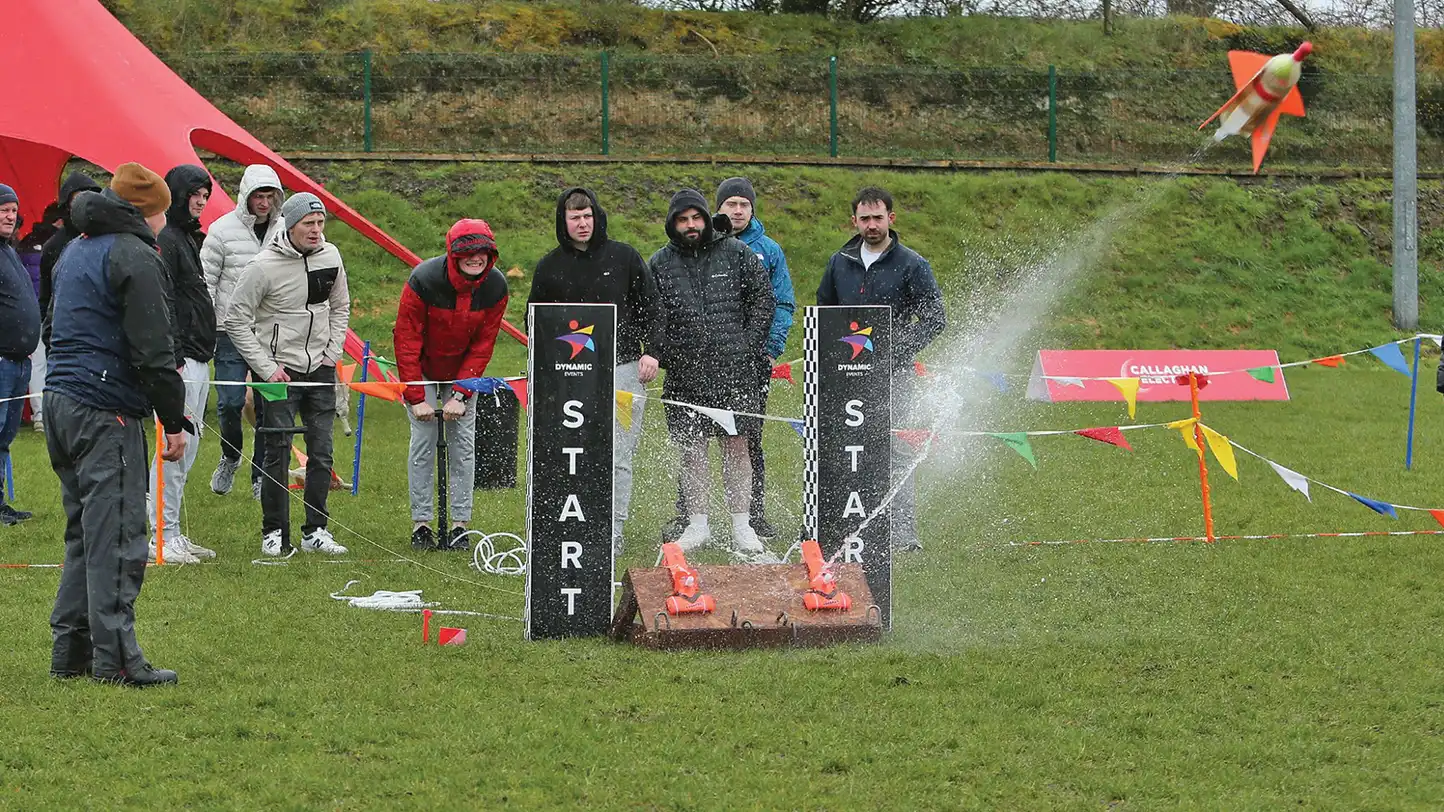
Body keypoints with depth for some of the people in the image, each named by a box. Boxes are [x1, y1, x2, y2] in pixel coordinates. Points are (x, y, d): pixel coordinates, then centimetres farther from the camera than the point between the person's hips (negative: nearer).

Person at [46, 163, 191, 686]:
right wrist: (174, 421, -9)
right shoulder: (135, 256, -10)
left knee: (85, 534, 14)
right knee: (116, 538, -7)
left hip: (59, 402, 9)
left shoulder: (74, 252, 20)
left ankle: (70, 651, 14)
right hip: (106, 412, -9)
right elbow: (153, 350, -14)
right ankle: (115, 658, -9)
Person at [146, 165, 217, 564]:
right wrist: (175, 359, -23)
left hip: (197, 362, 11)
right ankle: (163, 537, -7)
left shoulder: (190, 238, 19)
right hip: (180, 362, -11)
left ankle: (173, 534, 17)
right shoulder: (165, 240, -12)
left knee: (186, 449, 12)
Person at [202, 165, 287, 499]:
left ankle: (262, 476, 14)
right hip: (232, 333, -3)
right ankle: (230, 456, 21)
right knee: (230, 402, -8)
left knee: (270, 407, 3)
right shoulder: (223, 230, -5)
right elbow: (206, 281, -2)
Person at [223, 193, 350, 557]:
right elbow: (236, 320, -11)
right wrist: (266, 369, -13)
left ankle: (315, 532, 13)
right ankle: (274, 534, 5)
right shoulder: (264, 266, -16)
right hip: (281, 372, -5)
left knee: (321, 453, 5)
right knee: (278, 453, -5)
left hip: (320, 370, 5)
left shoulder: (330, 256, 1)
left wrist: (333, 352, 7)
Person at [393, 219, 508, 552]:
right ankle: (421, 526, -3)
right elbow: (406, 340, -22)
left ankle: (459, 526, 1)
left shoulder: (495, 287, -18)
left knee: (464, 442, -3)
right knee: (424, 439, -8)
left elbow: (482, 346, -11)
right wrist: (416, 397, -23)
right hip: (421, 370, -3)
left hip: (463, 371, 3)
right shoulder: (424, 280, -28)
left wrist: (460, 395, -18)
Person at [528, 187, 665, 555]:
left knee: (617, 455, -6)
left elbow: (651, 307, 10)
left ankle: (613, 532, -4)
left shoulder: (623, 257, 4)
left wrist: (651, 351, -1)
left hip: (623, 368, -1)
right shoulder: (550, 267, 8)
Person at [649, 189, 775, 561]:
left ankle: (742, 528, 5)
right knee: (692, 449, 4)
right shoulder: (659, 264, 6)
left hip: (734, 370, -1)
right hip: (684, 374, 1)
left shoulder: (736, 253, 4)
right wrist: (664, 355, -1)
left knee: (736, 446, 0)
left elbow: (764, 298, 7)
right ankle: (697, 526, 13)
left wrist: (749, 346, -1)